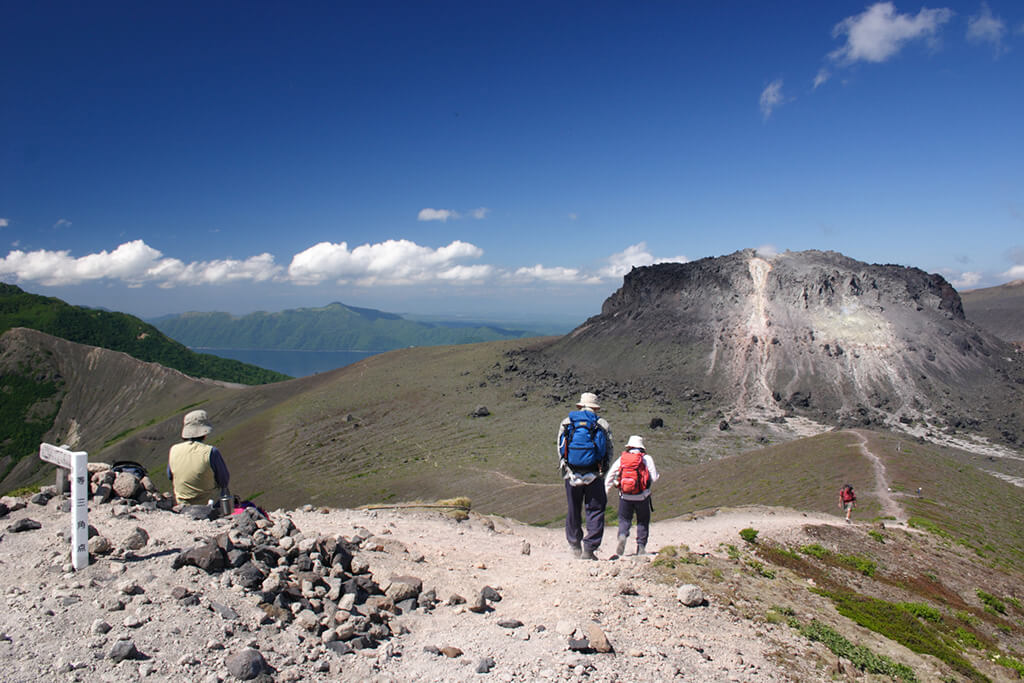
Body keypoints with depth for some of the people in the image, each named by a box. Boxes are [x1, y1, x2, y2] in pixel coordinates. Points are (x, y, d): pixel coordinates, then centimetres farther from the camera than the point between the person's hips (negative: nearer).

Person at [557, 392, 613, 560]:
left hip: (571, 475, 2)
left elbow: (560, 449, 7)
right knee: (595, 511, 6)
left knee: (574, 511, 15)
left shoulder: (566, 422, 7)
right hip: (594, 476, -2)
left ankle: (575, 546, 25)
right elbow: (609, 451, 5)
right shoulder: (603, 424, 3)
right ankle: (589, 549, 0)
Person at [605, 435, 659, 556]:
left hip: (625, 496, 1)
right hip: (642, 496, -1)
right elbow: (654, 478, -4)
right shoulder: (646, 458, -1)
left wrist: (605, 493, 10)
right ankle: (641, 547, 11)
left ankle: (622, 535, -17)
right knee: (643, 521, 16)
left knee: (624, 519, 12)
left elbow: (609, 477, 3)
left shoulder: (621, 459, 4)